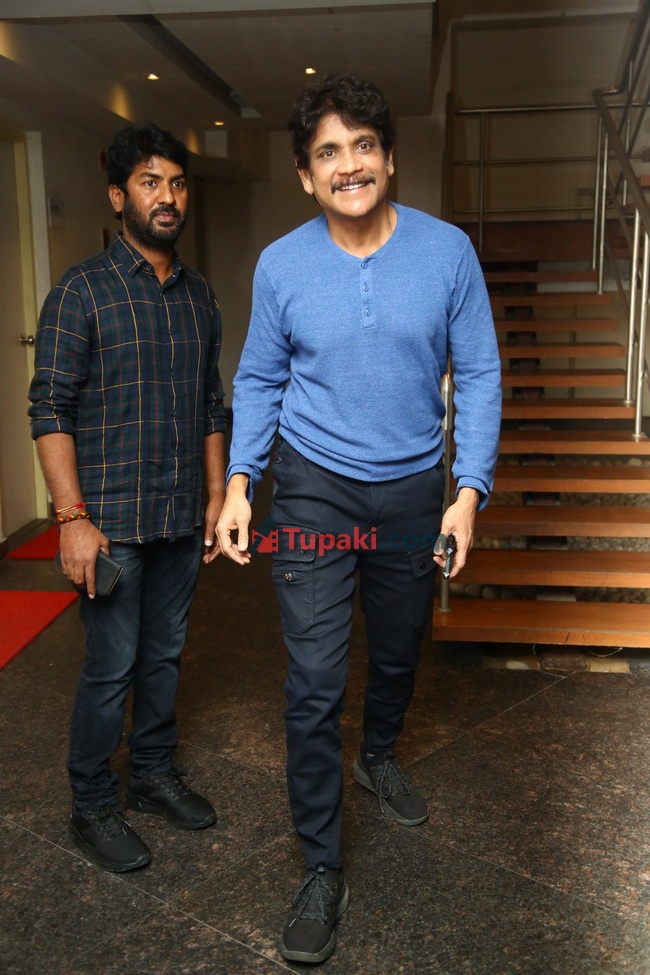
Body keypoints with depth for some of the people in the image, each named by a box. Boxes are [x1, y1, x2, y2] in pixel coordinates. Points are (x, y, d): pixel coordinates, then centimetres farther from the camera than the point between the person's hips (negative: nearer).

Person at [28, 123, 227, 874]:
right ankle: (91, 807, 22)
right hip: (111, 519, -5)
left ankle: (153, 774, 36)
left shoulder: (199, 297, 10)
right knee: (111, 667, 3)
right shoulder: (82, 291, -7)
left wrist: (217, 497, 10)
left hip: (182, 518, 5)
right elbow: (50, 410, -11)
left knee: (164, 654, 16)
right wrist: (72, 517, -17)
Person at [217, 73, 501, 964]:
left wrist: (470, 490, -12)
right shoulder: (280, 265, -6)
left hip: (413, 489, 2)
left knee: (398, 654, 20)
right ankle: (323, 869, 14)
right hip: (314, 488, -1)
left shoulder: (448, 252, -7)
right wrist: (239, 479, -6)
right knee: (315, 684, -3)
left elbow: (478, 376, -4)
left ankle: (379, 755, 53)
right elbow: (260, 380, 3)